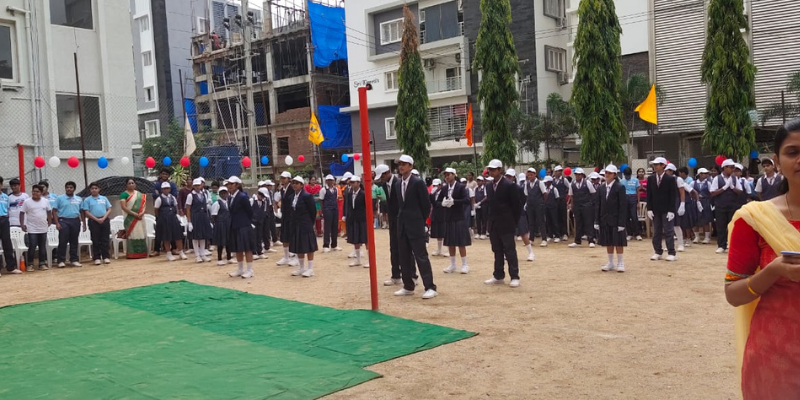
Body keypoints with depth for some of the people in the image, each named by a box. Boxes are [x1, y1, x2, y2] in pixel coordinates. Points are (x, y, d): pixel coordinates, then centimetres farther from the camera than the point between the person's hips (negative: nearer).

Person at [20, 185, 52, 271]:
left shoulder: (46, 201, 3)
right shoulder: (27, 202, -5)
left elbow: (49, 212, 13)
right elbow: (22, 213, -2)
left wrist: (49, 222, 9)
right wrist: (22, 224, -6)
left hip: (43, 229, 3)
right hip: (32, 229, -3)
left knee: (43, 247, 8)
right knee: (32, 247, -3)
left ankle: (42, 264, 15)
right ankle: (30, 265, 5)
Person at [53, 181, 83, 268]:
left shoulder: (79, 199, 10)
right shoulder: (60, 198, 2)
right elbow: (55, 211, 0)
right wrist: (57, 223, -9)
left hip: (75, 221, 3)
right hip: (64, 221, -3)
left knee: (74, 241, 8)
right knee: (63, 241, -5)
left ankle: (74, 259, 14)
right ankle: (61, 260, 0)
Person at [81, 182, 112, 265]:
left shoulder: (104, 198, 9)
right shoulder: (87, 200, 4)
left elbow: (109, 210, 6)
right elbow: (86, 213, -2)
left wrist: (103, 218, -9)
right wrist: (97, 219, -12)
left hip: (104, 220, 2)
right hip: (93, 221, -2)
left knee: (105, 240, 3)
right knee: (96, 241, 2)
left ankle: (106, 257, 8)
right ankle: (97, 258, 7)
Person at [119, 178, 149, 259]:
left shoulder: (140, 194, 13)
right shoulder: (124, 194, -3)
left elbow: (144, 204, 10)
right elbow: (123, 207, -13)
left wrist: (142, 213, -10)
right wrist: (134, 214, -18)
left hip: (140, 218, 5)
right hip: (130, 218, -5)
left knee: (141, 234, 5)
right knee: (131, 234, -6)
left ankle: (141, 253, 11)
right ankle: (131, 253, -4)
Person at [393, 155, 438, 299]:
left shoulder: (418, 182, -10)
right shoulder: (397, 184, 11)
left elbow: (426, 205, -7)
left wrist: (420, 221, -2)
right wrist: (401, 219, 11)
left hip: (415, 225, -7)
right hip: (402, 225, 7)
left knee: (421, 256, -8)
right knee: (404, 257, 10)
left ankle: (430, 288, -5)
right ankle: (408, 286, 19)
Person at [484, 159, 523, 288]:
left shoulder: (509, 185, -12)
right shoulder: (489, 186, 10)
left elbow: (517, 205, -9)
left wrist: (513, 222, -7)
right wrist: (491, 219, 9)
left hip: (506, 224, -7)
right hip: (493, 224, 7)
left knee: (510, 251, -2)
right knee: (497, 251, 11)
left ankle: (514, 277, 4)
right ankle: (499, 276, 18)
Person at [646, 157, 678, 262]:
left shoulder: (670, 179, -6)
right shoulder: (650, 179, 6)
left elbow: (673, 196, -7)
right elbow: (649, 195, 7)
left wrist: (671, 210, -12)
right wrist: (649, 209, 0)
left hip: (667, 210, -4)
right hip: (655, 210, 4)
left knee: (668, 231, -2)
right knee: (656, 232, 7)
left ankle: (671, 253, 3)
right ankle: (658, 252, 14)